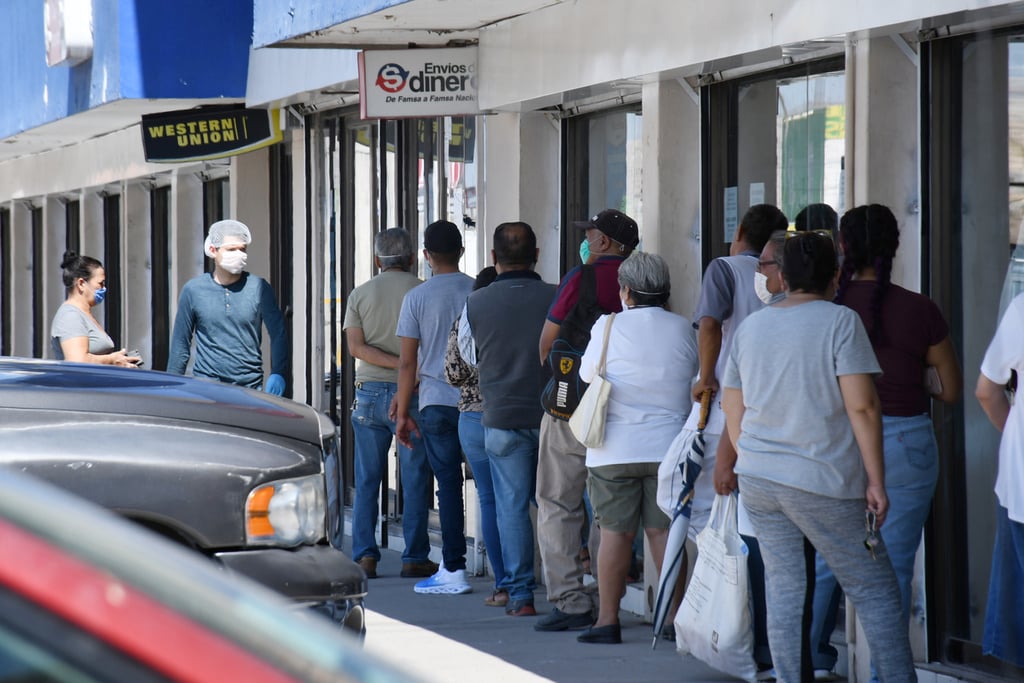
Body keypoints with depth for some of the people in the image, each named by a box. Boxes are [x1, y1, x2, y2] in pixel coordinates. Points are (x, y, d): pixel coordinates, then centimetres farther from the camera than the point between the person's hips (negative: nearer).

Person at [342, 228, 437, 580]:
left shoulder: (359, 295, 5)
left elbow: (356, 347, -6)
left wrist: (398, 364, -11)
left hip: (369, 392, 2)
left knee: (367, 479, 7)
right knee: (415, 478, 2)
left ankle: (364, 554, 3)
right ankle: (414, 557, 1)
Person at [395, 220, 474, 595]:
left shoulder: (417, 297, -3)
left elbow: (408, 362, -2)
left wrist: (403, 412, 5)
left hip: (438, 401, -2)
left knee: (449, 485, -1)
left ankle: (454, 569, -2)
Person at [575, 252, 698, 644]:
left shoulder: (609, 327, -6)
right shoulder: (683, 329, 1)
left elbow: (587, 373, 8)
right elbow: (697, 378, 13)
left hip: (615, 448, -2)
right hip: (668, 446, 2)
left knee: (616, 533, 3)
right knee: (663, 531, 6)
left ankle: (608, 620, 4)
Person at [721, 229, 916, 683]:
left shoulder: (751, 327, 10)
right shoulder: (840, 322, -7)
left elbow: (734, 412, 15)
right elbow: (862, 406, -14)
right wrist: (876, 482, -10)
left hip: (758, 478, 5)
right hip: (825, 483, -5)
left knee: (784, 590, 7)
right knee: (875, 592, 1)